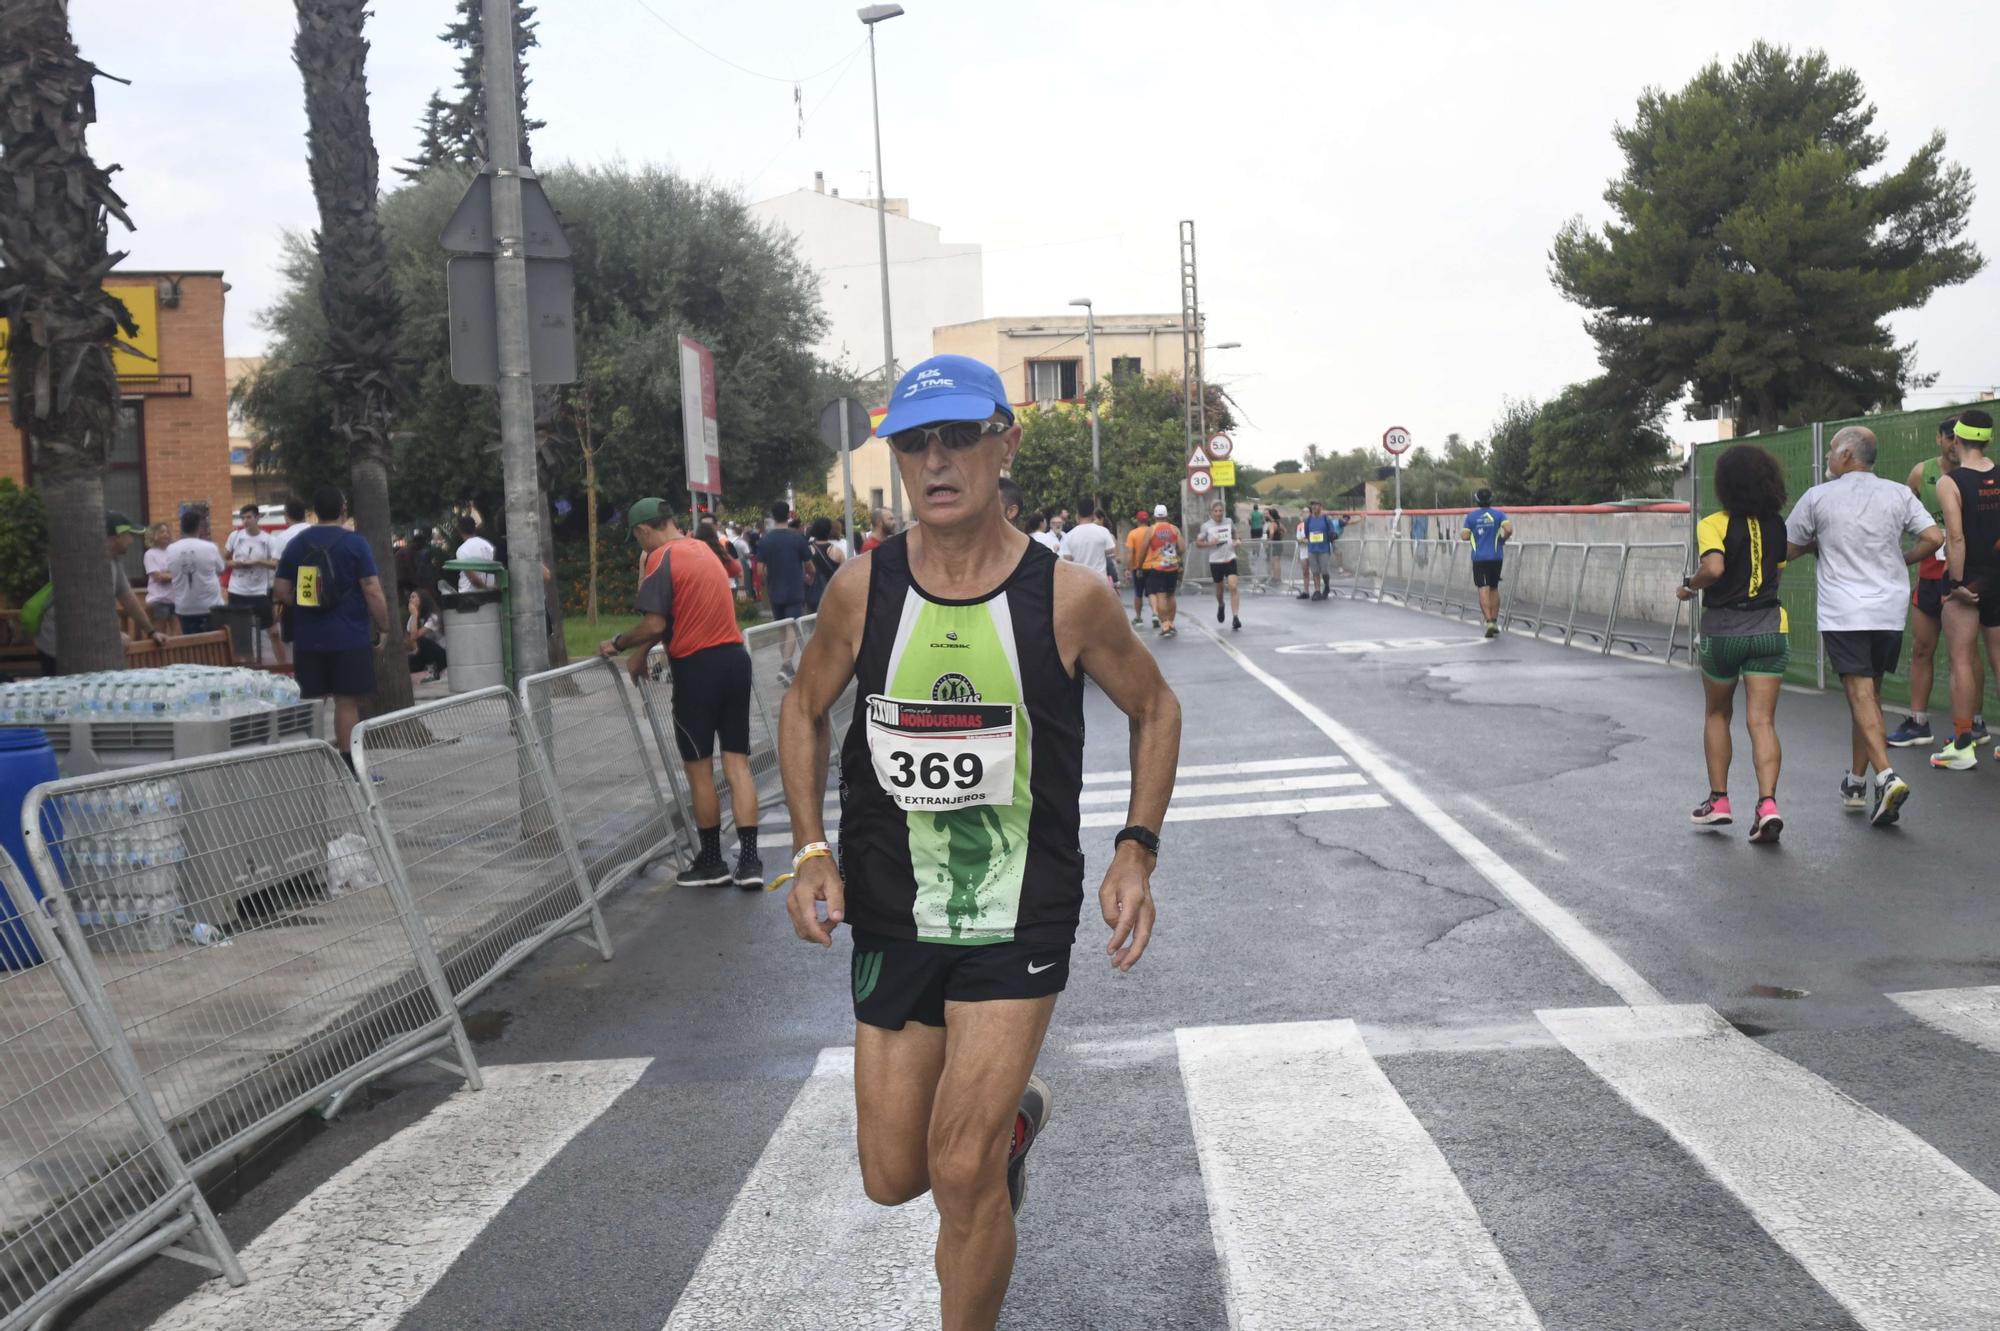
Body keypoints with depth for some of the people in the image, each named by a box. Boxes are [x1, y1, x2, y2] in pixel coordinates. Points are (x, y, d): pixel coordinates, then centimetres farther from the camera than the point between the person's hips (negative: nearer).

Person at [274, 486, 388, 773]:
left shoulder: (296, 544, 7)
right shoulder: (354, 543, -6)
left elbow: (280, 592, 8)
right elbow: (373, 591, -10)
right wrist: (383, 627, -2)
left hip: (307, 639, 4)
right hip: (349, 638, -4)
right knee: (347, 701, -1)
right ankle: (348, 767, 0)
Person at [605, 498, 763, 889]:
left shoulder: (661, 559, -10)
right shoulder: (703, 548, 15)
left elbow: (655, 624, -16)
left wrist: (618, 644, 0)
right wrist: (641, 650, 21)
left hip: (697, 666, -7)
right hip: (734, 658, 7)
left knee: (699, 769, 7)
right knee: (737, 764, 6)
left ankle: (711, 862, 15)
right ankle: (749, 861, 3)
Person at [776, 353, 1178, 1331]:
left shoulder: (1067, 597, -12)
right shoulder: (863, 589, -6)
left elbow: (1154, 709, 5)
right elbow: (804, 710, 10)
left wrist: (1136, 853, -5)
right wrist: (812, 850, -2)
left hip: (1021, 921, -3)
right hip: (892, 919, 3)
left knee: (963, 1175, -8)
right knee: (893, 1179, 12)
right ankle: (1014, 1115, 45)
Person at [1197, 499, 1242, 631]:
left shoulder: (1229, 522, 2)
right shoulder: (1206, 526, -4)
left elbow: (1234, 533, 23)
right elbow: (1198, 542, 2)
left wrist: (1236, 542, 4)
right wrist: (1209, 543, -15)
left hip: (1230, 559, 0)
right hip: (1215, 561, 0)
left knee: (1233, 587, -14)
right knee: (1219, 588, 15)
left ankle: (1235, 617, -15)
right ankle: (1220, 606, 49)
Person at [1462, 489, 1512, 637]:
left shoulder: (1471, 516, 1)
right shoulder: (1498, 514, 2)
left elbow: (1464, 536, -4)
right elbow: (1509, 529, -11)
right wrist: (1502, 539, 7)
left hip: (1479, 558, -2)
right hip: (1496, 557, 2)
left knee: (1483, 589, -5)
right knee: (1494, 588, 15)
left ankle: (1489, 621, -19)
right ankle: (1495, 621, 17)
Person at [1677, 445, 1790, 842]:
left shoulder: (1714, 524, -11)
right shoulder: (1776, 524, 5)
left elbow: (1714, 568, -25)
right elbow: (1778, 571, 12)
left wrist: (1689, 586, -8)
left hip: (1723, 630, -3)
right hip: (1770, 627, 3)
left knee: (1718, 713, 17)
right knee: (1762, 721, -1)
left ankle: (1718, 800, 19)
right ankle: (1768, 803, -16)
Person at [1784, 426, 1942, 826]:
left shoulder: (1818, 497, -3)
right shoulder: (1899, 494, 4)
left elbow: (1787, 548, 5)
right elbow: (1934, 537, -4)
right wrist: (1901, 561, 13)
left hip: (1843, 613, -4)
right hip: (1889, 610, 4)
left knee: (1861, 695, -7)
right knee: (1870, 693, 15)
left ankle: (1887, 777, -25)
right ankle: (1857, 782, 23)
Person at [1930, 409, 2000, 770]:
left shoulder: (1951, 482, -11)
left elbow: (1956, 537, -18)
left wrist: (1957, 583, -15)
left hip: (1966, 580, -5)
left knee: (1962, 662, -1)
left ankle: (1962, 745, 0)